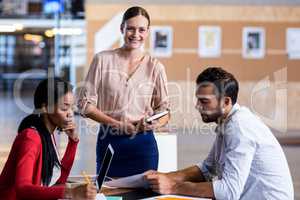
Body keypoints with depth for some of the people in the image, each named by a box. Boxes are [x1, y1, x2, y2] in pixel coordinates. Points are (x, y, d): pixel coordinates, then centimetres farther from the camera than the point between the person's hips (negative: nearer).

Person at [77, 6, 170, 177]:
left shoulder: (155, 66, 2)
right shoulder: (103, 59, 0)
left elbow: (164, 111, 6)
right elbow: (85, 104, -1)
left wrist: (154, 124, -16)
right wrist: (116, 123, -13)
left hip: (142, 143, 0)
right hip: (108, 142, 0)